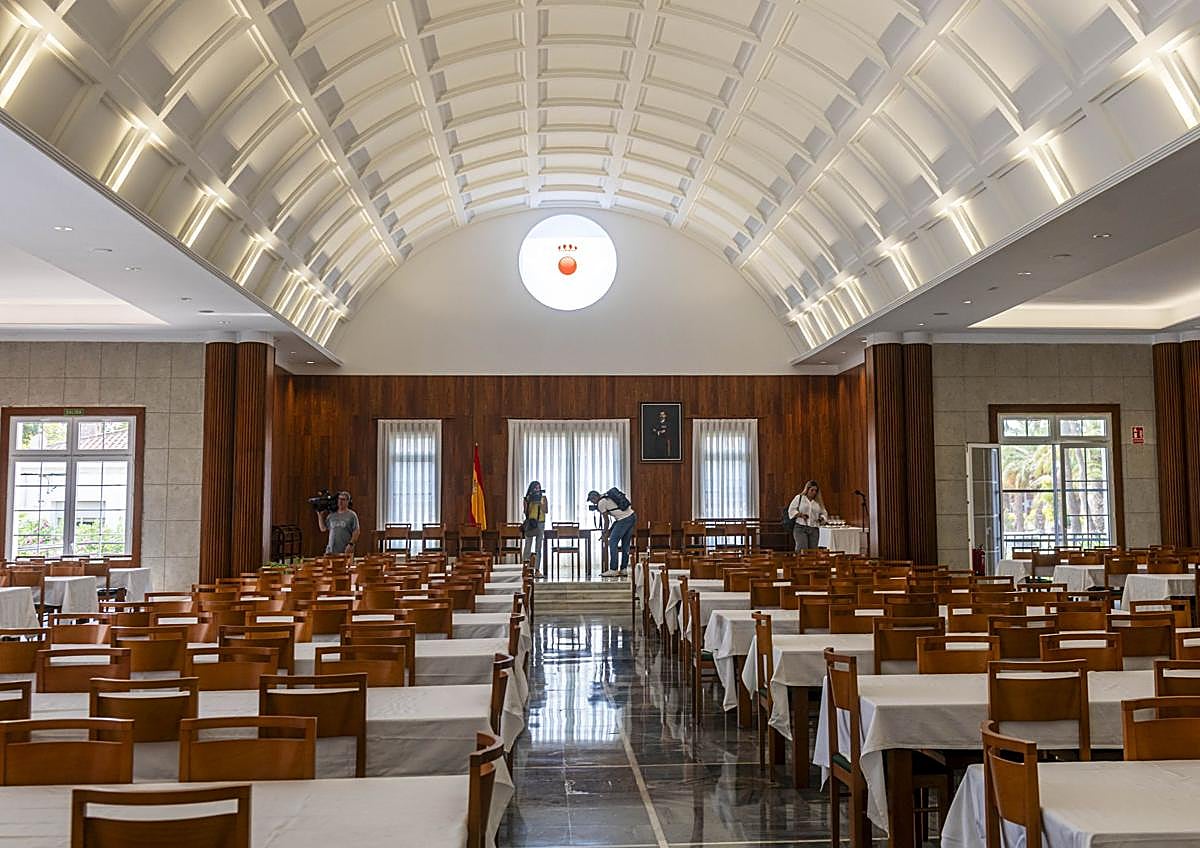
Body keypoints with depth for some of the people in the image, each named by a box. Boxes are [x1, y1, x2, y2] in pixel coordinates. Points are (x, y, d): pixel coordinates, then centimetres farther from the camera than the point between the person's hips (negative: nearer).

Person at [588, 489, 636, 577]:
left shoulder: (601, 503, -1)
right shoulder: (609, 498, 24)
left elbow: (606, 520, 4)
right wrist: (611, 530, 27)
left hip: (624, 519, -9)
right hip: (632, 516, 9)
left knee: (612, 542, -4)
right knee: (625, 544, 14)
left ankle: (613, 570, -6)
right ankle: (623, 569, 17)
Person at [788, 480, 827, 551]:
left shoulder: (818, 502, 16)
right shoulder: (799, 498, 5)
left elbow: (824, 513, 20)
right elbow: (791, 510, 2)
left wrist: (821, 518, -2)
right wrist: (800, 515, -13)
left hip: (814, 530, 4)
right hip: (801, 529, -4)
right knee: (802, 549, -16)